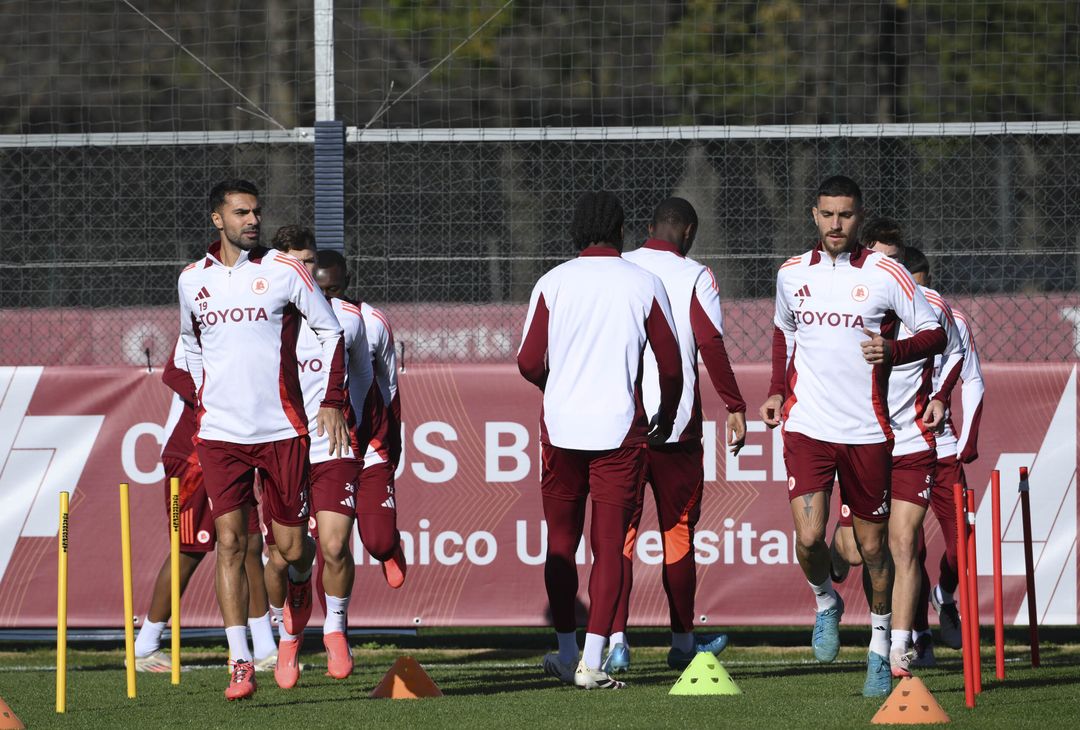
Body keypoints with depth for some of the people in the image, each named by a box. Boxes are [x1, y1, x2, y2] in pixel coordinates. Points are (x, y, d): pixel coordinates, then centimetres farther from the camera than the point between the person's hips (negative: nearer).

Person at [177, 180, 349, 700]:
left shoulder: (284, 272, -2)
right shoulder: (193, 280, 7)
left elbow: (330, 331, 6)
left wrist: (332, 402, 0)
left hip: (282, 431, -1)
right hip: (220, 434, 1)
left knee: (291, 546, 2)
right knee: (230, 543, -9)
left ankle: (300, 580, 40)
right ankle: (240, 662, -8)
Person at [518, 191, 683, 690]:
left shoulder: (552, 283, 1)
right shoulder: (644, 284, 0)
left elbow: (528, 363, -1)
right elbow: (671, 364, 2)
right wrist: (667, 416, 21)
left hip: (561, 425, 1)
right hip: (620, 429, -1)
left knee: (561, 543, 14)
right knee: (609, 546, -1)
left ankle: (566, 652, 20)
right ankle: (591, 662, -9)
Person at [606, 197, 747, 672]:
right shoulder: (694, 277, -3)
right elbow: (712, 346, -11)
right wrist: (735, 407, -6)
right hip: (675, 423, -2)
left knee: (619, 531, 3)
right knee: (678, 531, 10)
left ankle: (615, 639, -12)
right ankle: (683, 642, 18)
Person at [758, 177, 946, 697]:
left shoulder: (885, 276, -4)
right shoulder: (792, 274, 7)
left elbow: (935, 335, -1)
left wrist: (892, 350, -19)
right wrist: (777, 391, 14)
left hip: (866, 431, -1)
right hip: (806, 426, 1)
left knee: (873, 546, 5)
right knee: (809, 536, -14)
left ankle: (880, 647, 23)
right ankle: (824, 603, 18)